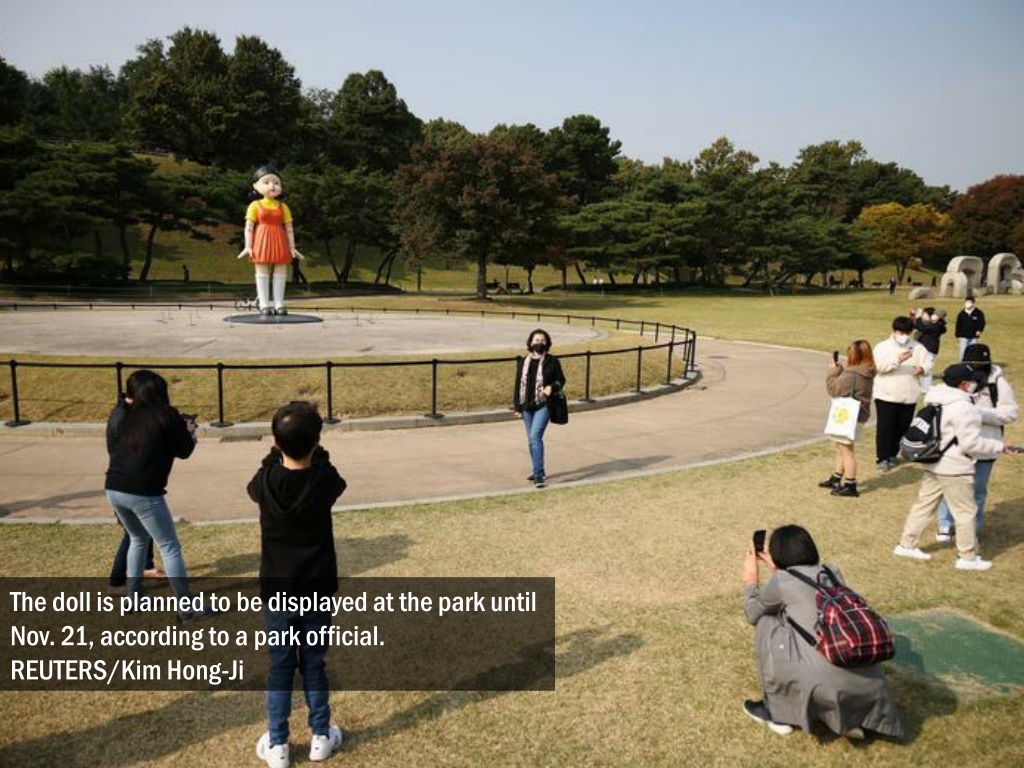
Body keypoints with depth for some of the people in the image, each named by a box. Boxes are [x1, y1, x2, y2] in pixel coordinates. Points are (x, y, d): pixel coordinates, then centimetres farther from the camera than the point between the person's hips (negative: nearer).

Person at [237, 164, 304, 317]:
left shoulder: (283, 207, 5)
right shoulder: (255, 205, -1)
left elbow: (289, 229, 6)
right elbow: (249, 227, -2)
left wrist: (292, 247, 3)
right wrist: (248, 246, -8)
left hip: (279, 243, 2)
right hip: (262, 242, -2)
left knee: (280, 273, 3)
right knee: (262, 273, 1)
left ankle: (279, 304, 10)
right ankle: (264, 305, 6)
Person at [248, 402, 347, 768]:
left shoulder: (266, 482, -15)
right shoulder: (325, 480, -16)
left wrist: (278, 451, 12)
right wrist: (313, 450, 15)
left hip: (277, 590, 0)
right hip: (317, 589, 0)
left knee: (280, 666, 13)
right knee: (314, 663, 14)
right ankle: (321, 737, 27)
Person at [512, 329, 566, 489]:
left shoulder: (552, 361, -2)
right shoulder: (523, 362, 8)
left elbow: (561, 379, 5)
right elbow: (518, 385, 10)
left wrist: (552, 387, -17)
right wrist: (517, 407, 8)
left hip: (543, 405, -5)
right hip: (527, 406, 5)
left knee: (535, 436, -18)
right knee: (531, 439, 12)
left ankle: (538, 475, -17)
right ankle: (539, 472, 27)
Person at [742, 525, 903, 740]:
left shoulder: (782, 580, 2)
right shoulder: (833, 572, 17)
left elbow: (753, 614, 21)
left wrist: (750, 578, 36)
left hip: (828, 683, -6)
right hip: (869, 683, 6)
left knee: (766, 624, 13)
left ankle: (778, 713, 22)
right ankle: (850, 718, 19)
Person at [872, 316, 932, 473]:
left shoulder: (918, 347, 8)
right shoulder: (882, 346, -4)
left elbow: (928, 362, 3)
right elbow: (879, 365, -19)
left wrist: (922, 368, -20)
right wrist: (898, 359, -33)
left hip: (909, 396, 4)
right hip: (886, 395, -4)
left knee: (902, 428, 12)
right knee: (885, 427, -3)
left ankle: (892, 454, 27)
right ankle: (882, 458, 4)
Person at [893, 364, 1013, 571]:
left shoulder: (936, 401, 7)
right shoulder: (964, 409, -21)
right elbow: (971, 444, -20)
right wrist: (999, 446, -7)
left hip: (932, 465, 9)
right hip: (954, 470, -9)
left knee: (924, 504, 16)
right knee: (966, 512, 6)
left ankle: (907, 545, 22)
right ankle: (968, 557, 16)